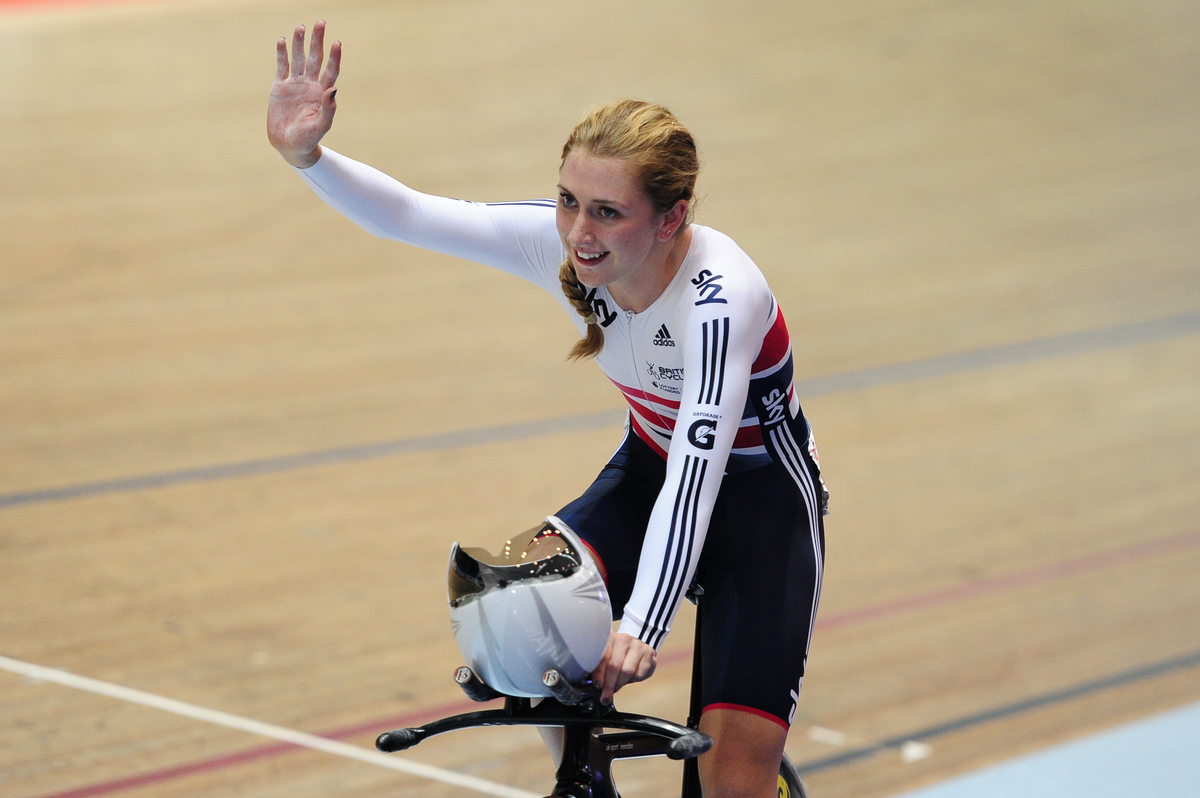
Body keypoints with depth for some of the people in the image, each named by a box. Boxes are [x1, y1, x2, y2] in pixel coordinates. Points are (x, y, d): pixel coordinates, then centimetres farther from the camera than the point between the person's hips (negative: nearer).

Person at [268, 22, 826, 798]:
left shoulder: (722, 295, -34)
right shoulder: (563, 244, -18)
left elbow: (696, 469, -43)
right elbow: (408, 215, -20)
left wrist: (640, 628, -53)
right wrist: (306, 155, -39)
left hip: (762, 497, -5)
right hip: (648, 470, 5)